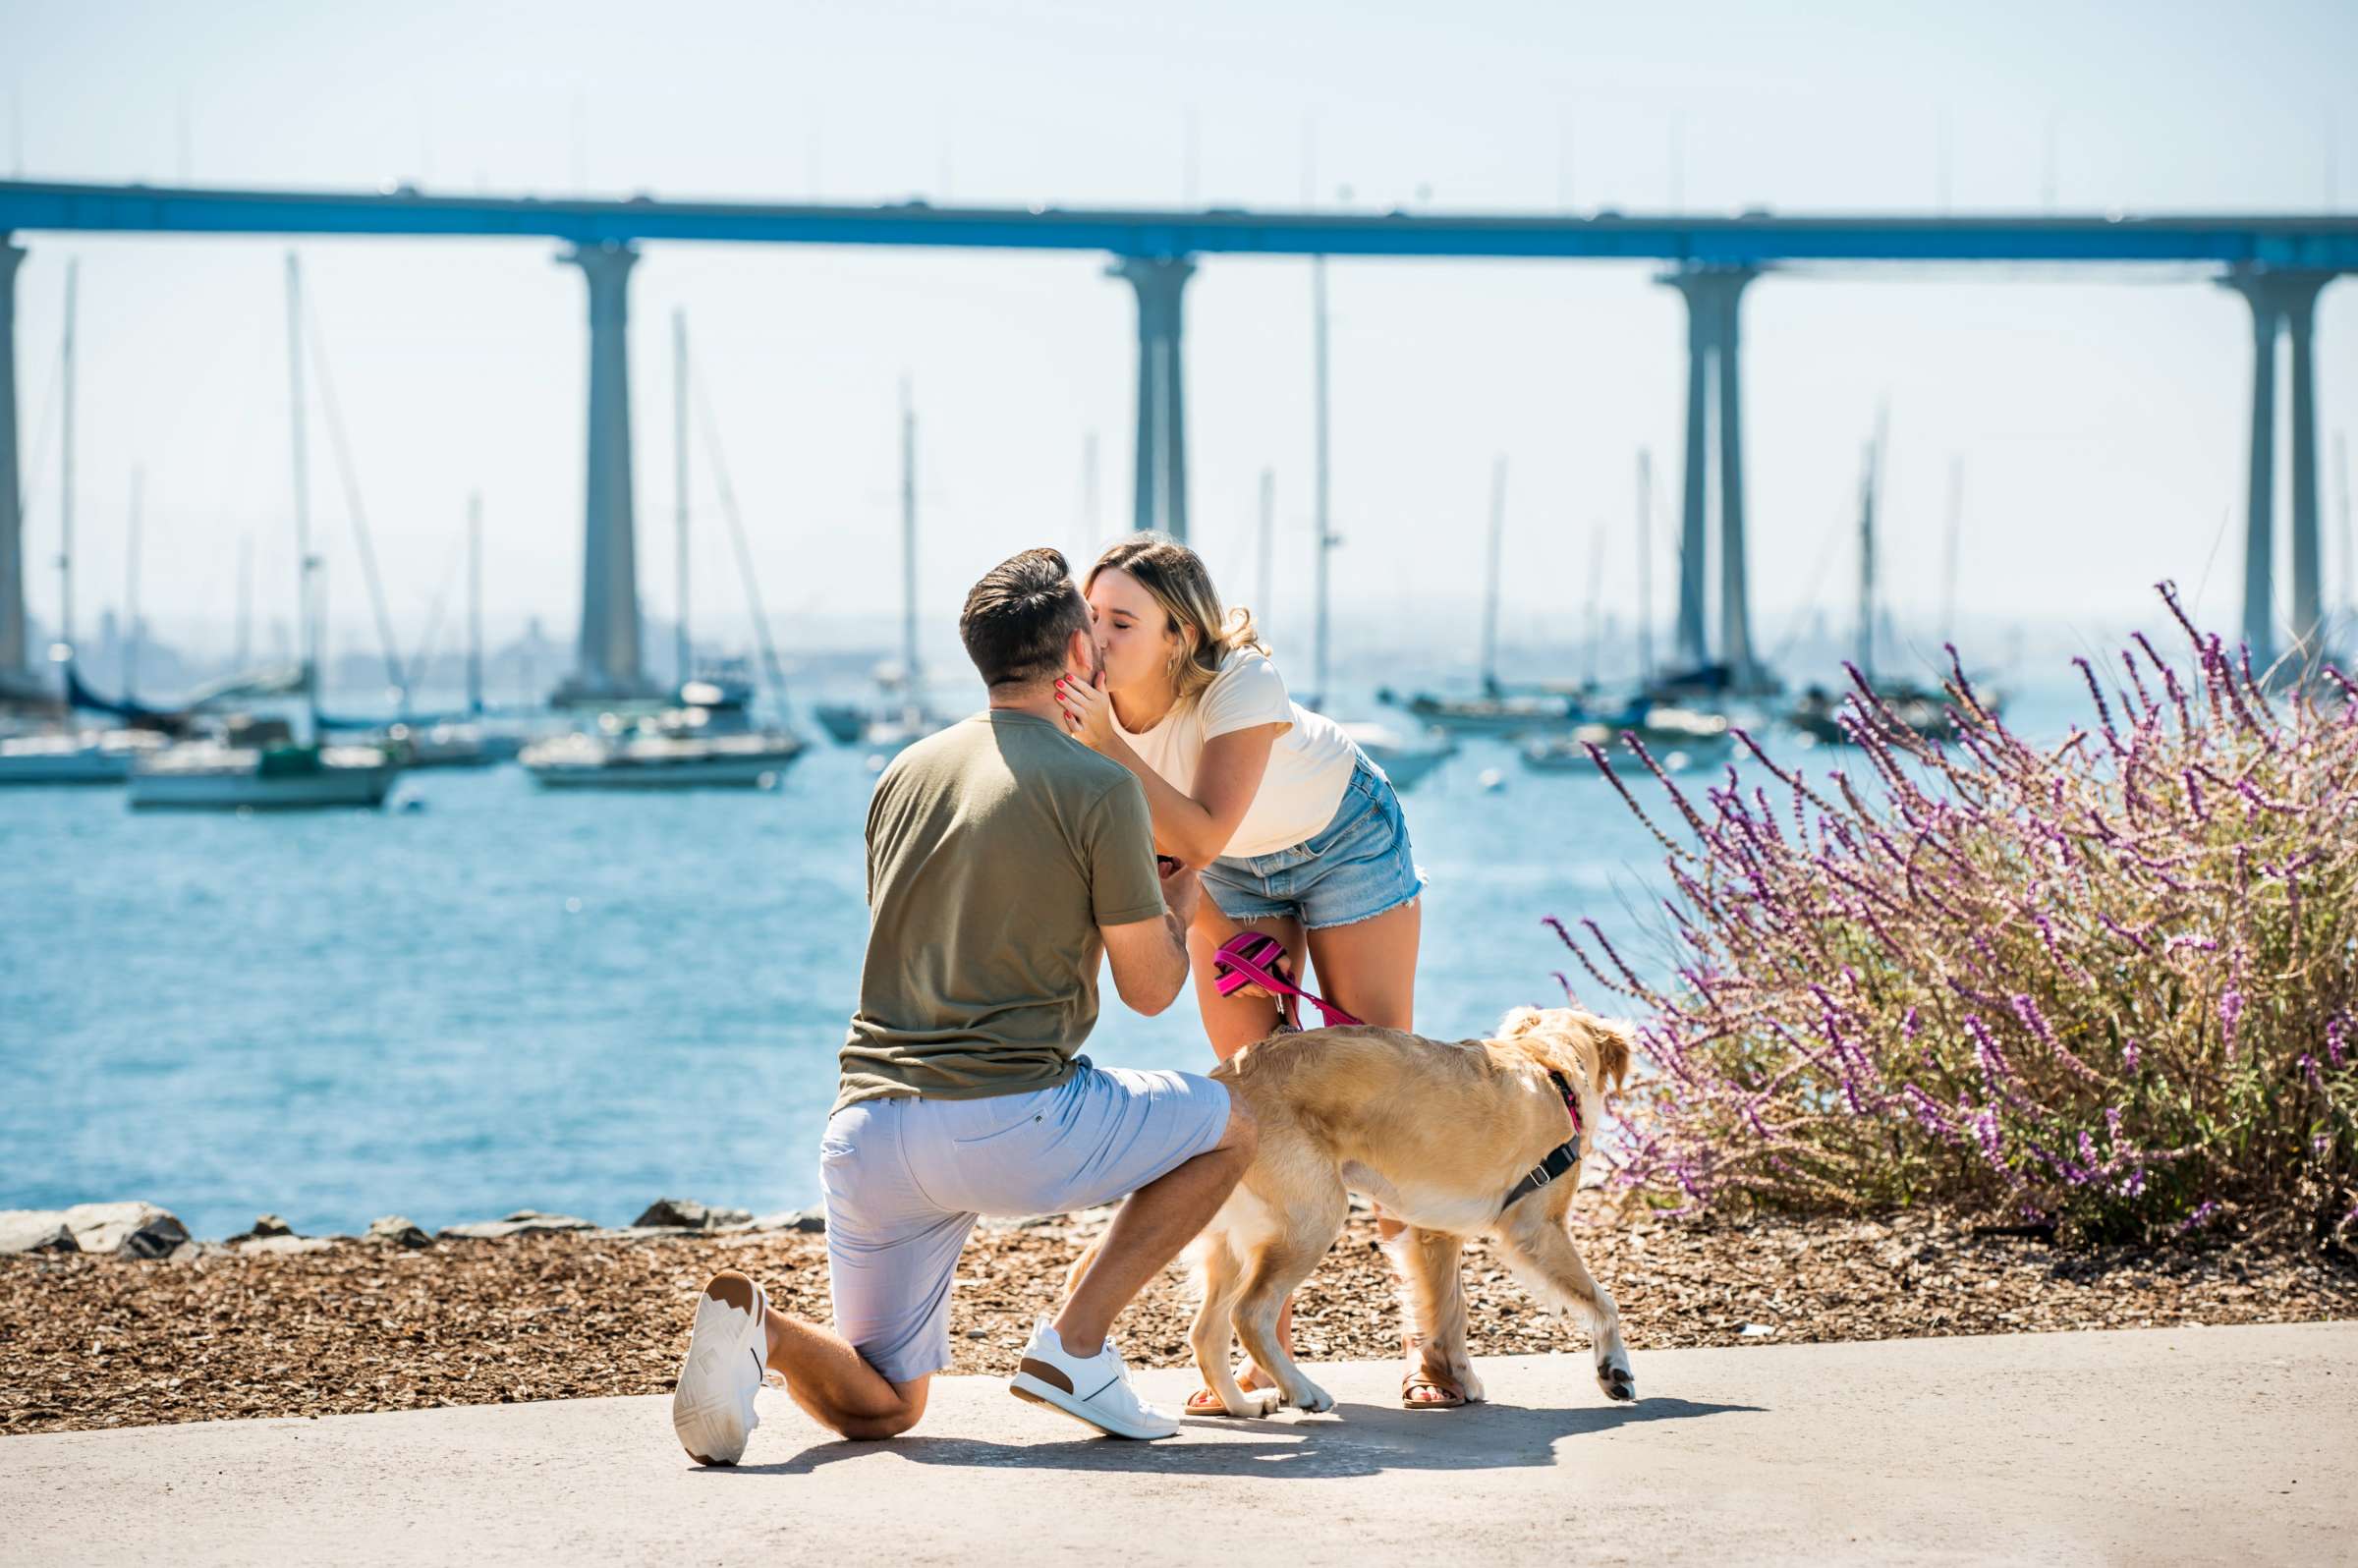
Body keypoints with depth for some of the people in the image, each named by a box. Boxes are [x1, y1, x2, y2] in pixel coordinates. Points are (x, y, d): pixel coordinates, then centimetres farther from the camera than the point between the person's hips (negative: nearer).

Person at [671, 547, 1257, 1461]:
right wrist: (1177, 908, 27)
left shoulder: (904, 774, 16)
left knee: (877, 1411, 18)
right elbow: (1149, 990, 4)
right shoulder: (1100, 788, -3)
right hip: (1008, 1122, -6)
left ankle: (756, 1329, -15)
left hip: (866, 1122, 6)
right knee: (1226, 1132, 19)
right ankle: (1073, 1344, 3)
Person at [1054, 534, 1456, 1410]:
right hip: (1235, 875, 4)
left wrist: (1107, 744, -51)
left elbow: (1201, 836, -45)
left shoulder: (1241, 686, -37)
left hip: (1344, 840, -4)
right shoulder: (1091, 698, -24)